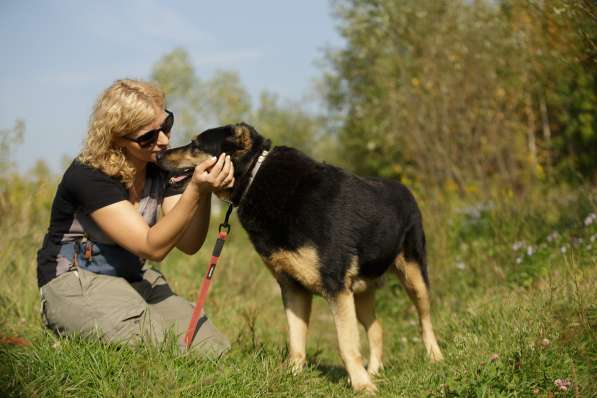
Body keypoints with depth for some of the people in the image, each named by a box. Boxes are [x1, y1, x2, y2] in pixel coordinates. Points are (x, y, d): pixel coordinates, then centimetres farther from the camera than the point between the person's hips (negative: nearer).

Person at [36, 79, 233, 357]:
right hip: (74, 283, -6)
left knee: (216, 350, -11)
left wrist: (206, 191, -27)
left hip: (132, 279, 6)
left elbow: (188, 245, -9)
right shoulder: (89, 177, -23)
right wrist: (196, 191, -39)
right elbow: (152, 247, -28)